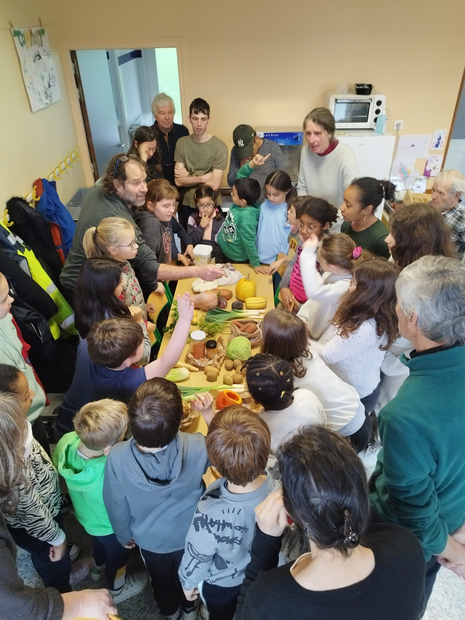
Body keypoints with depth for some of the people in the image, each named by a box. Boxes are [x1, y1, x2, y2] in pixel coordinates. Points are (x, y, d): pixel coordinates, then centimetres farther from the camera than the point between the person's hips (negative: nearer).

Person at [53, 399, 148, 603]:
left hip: (85, 515, 5)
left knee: (100, 540, 38)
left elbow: (56, 463, -8)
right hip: (111, 525, -5)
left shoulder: (67, 441, -33)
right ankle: (116, 589, 59)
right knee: (117, 555, 29)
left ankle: (98, 568, 68)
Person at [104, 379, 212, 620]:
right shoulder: (197, 447, -40)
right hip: (189, 535, 0)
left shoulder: (117, 457, -37)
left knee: (160, 578, 35)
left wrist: (124, 535, 3)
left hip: (149, 539, 0)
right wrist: (209, 413, -12)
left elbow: (116, 506, -16)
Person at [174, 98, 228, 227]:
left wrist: (188, 177, -9)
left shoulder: (219, 147, -12)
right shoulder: (181, 143, 0)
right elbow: (178, 181, -7)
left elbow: (214, 184, -18)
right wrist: (203, 177, -14)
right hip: (186, 205, 3)